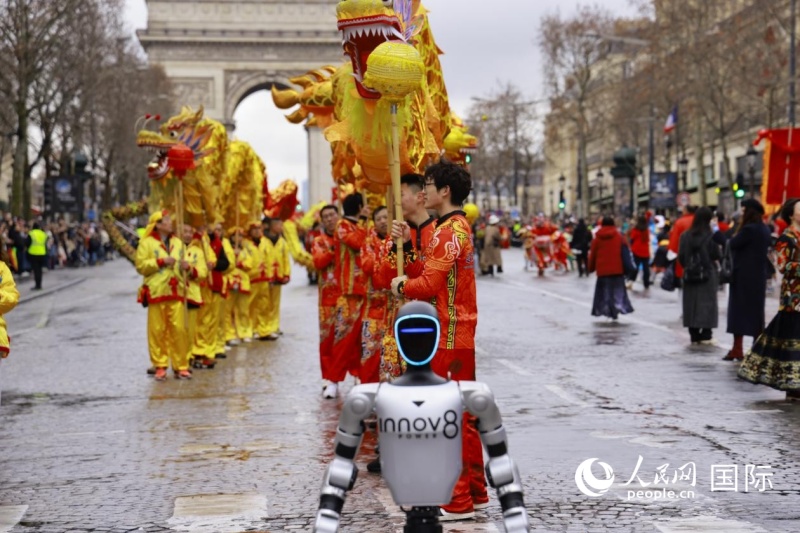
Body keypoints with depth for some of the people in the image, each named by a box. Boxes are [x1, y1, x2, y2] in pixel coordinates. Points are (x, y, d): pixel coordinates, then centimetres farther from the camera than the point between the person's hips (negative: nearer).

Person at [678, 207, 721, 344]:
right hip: (707, 274, -3)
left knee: (691, 303, 8)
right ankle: (706, 334, 1)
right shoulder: (710, 236, -11)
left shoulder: (685, 235, -1)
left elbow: (681, 257, 0)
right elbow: (717, 256, -9)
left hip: (690, 274, 3)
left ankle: (694, 335, 9)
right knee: (707, 303, 4)